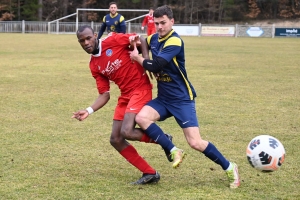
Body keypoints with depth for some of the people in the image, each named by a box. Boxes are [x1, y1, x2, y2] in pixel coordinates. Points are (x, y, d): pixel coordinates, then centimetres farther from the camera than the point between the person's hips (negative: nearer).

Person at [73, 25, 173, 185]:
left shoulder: (113, 40, -10)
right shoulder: (94, 66, 7)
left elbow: (141, 40, -2)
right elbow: (104, 95, 8)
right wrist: (89, 111, -5)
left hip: (140, 89, -8)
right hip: (125, 95, 8)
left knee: (127, 132, -22)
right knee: (115, 140, 3)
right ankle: (150, 173, 12)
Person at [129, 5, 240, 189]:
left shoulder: (175, 41, -18)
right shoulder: (154, 39, 6)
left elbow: (156, 66, -26)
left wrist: (137, 57, -10)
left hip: (182, 99, -7)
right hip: (163, 99, 7)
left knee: (195, 143, -13)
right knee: (141, 117, -21)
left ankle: (229, 168, 8)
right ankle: (174, 151, -8)